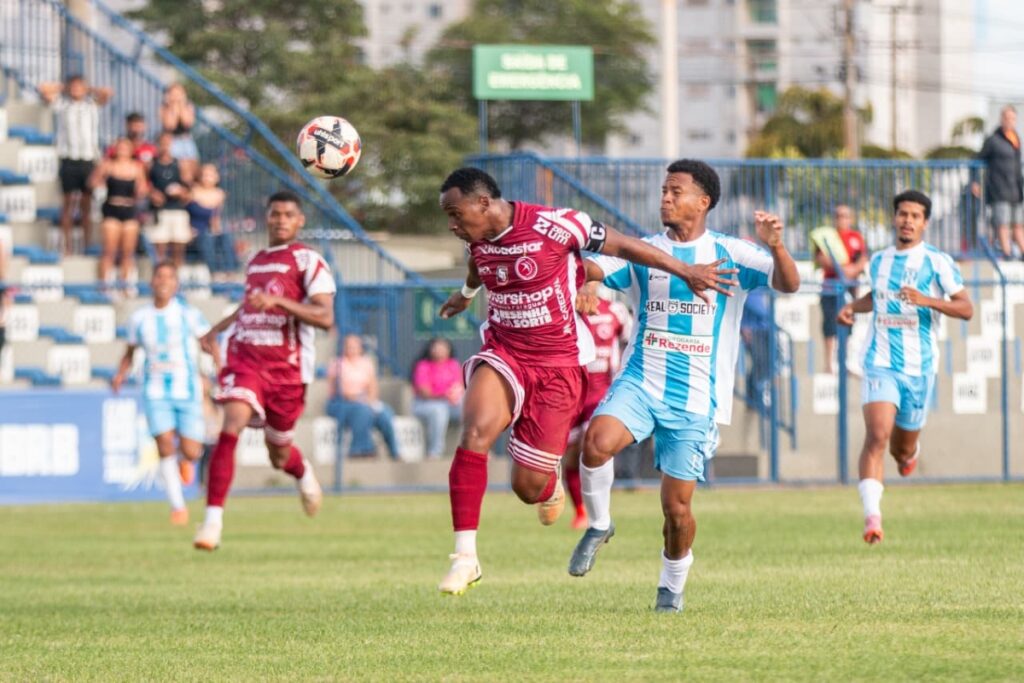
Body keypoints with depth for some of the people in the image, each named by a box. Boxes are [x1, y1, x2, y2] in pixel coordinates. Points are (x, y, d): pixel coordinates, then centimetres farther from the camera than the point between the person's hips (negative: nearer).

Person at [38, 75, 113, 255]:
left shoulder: (92, 103, 11)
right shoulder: (61, 104, 7)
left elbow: (108, 93, -1)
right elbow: (43, 89, -1)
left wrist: (88, 90, 10)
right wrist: (62, 88, 10)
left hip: (88, 158, 1)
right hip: (69, 160, -1)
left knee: (86, 203, 3)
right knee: (69, 201, -2)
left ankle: (86, 245, 6)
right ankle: (67, 245, 0)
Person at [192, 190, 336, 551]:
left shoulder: (307, 260, -5)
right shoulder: (255, 261, 14)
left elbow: (325, 317, -16)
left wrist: (277, 301, -26)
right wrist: (217, 329, 26)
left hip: (287, 367, -3)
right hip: (245, 358, 3)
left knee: (279, 455, 11)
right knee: (230, 428, -22)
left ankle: (304, 472, 51)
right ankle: (213, 520, -24)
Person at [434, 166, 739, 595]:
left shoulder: (552, 226, -20)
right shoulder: (478, 237, -1)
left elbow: (622, 246, -8)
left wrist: (687, 272, 0)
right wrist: (467, 292, 48)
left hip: (558, 363, -4)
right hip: (503, 355, 4)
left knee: (528, 487, -2)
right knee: (474, 433, -27)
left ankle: (549, 488, 40)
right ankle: (465, 557, -25)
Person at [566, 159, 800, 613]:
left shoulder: (729, 254, 0)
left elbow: (789, 284, -11)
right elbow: (589, 269, -3)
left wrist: (775, 246, -31)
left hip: (696, 399, -1)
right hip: (640, 382, 1)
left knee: (677, 507, 0)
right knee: (598, 441, -29)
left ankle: (672, 586, 27)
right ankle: (599, 526, -4)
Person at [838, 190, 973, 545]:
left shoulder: (938, 262, -3)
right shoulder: (879, 261, 9)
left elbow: (966, 309, -8)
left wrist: (928, 300, -23)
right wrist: (852, 307, 10)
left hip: (919, 368, -1)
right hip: (881, 365, 1)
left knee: (903, 451, 12)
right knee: (877, 436, -21)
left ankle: (911, 450, 52)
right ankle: (872, 516, -27)